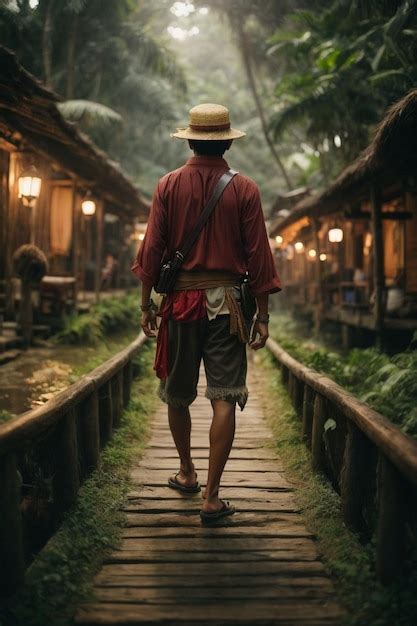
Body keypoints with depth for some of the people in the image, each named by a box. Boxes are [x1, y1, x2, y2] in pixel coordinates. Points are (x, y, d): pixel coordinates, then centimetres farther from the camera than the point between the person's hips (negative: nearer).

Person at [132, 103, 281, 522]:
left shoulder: (169, 185, 1)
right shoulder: (244, 190, -1)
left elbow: (152, 248, -1)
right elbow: (258, 256, -2)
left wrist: (146, 304, 7)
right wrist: (262, 315, 3)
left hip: (180, 300, 2)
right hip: (226, 301, -1)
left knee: (177, 395, 17)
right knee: (224, 399, -1)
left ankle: (186, 472, 34)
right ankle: (211, 496, -3)